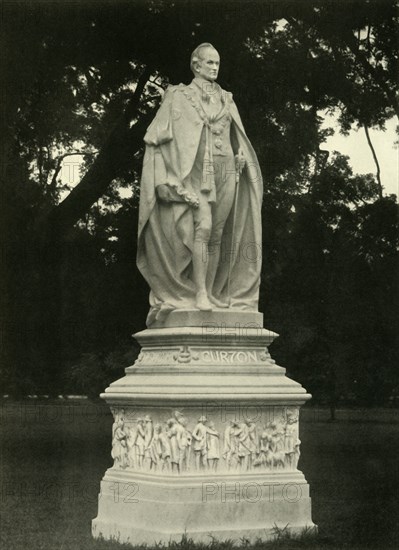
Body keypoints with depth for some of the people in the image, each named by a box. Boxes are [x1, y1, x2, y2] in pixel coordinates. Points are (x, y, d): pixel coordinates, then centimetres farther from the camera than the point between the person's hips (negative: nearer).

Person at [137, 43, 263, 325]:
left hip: (226, 171, 4)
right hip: (197, 171, -4)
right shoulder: (179, 96, 7)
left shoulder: (226, 100, 19)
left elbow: (237, 137, 25)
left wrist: (241, 155, 4)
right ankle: (199, 294, -21)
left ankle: (212, 295, 5)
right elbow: (159, 135, 1)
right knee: (203, 226, -21)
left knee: (217, 235, 1)